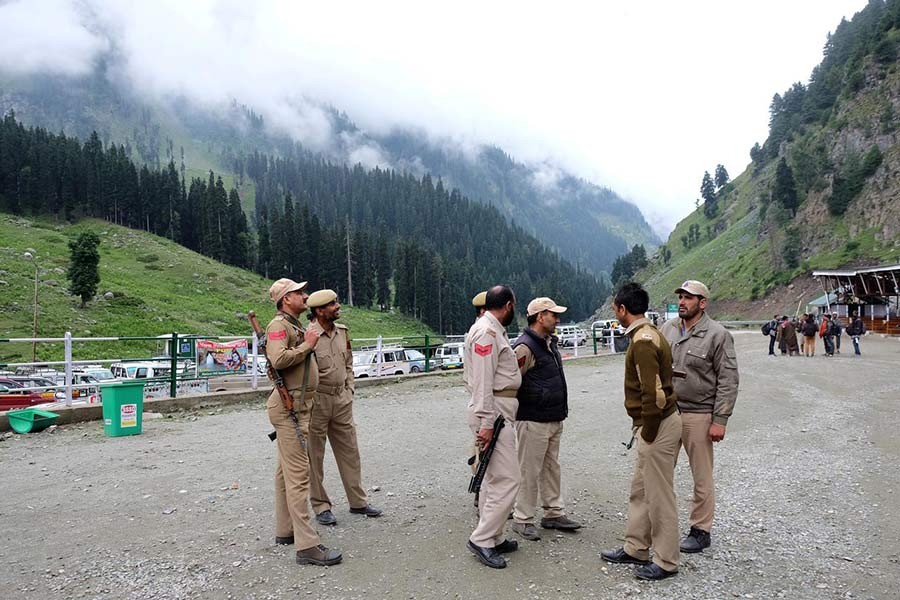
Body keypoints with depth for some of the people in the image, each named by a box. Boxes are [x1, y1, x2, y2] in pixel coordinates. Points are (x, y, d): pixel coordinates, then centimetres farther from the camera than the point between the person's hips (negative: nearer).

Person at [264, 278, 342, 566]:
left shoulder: (294, 326, 19)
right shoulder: (279, 325, -12)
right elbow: (278, 359, -28)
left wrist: (308, 345, 9)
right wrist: (307, 345, -17)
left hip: (298, 407, 11)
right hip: (290, 407, -11)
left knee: (287, 471, 16)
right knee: (298, 474, -11)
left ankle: (285, 531, 26)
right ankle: (307, 545, -11)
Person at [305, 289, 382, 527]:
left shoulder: (342, 331, 6)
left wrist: (350, 389, 9)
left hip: (342, 399, 7)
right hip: (317, 401, -7)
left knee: (350, 451, 13)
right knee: (315, 456, 6)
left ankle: (358, 501, 25)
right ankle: (321, 506, 19)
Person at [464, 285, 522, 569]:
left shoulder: (493, 330, 17)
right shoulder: (486, 332, -15)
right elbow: (482, 382, -21)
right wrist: (486, 424, -23)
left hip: (499, 412, 11)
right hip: (492, 413, -11)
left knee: (493, 479, 15)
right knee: (507, 480, -9)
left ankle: (493, 538, 23)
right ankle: (482, 540, -1)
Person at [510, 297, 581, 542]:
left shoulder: (550, 343, 13)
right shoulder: (525, 347, -18)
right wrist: (520, 411, -11)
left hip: (554, 420, 9)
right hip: (533, 421, -9)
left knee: (551, 468, 17)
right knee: (530, 471, 0)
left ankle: (554, 513, 29)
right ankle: (522, 519, 12)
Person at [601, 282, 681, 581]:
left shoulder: (642, 340, -21)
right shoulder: (648, 333, 11)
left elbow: (654, 393, -26)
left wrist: (647, 432, -16)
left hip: (658, 426, -10)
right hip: (654, 424, 10)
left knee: (659, 495, 2)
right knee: (640, 490, 19)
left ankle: (666, 562, 16)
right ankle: (635, 548, 31)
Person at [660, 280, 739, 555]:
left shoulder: (717, 334, -9)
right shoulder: (668, 328, 6)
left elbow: (728, 380, -9)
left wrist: (720, 420, -13)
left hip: (698, 415, -5)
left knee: (702, 477, 6)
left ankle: (700, 530, 20)